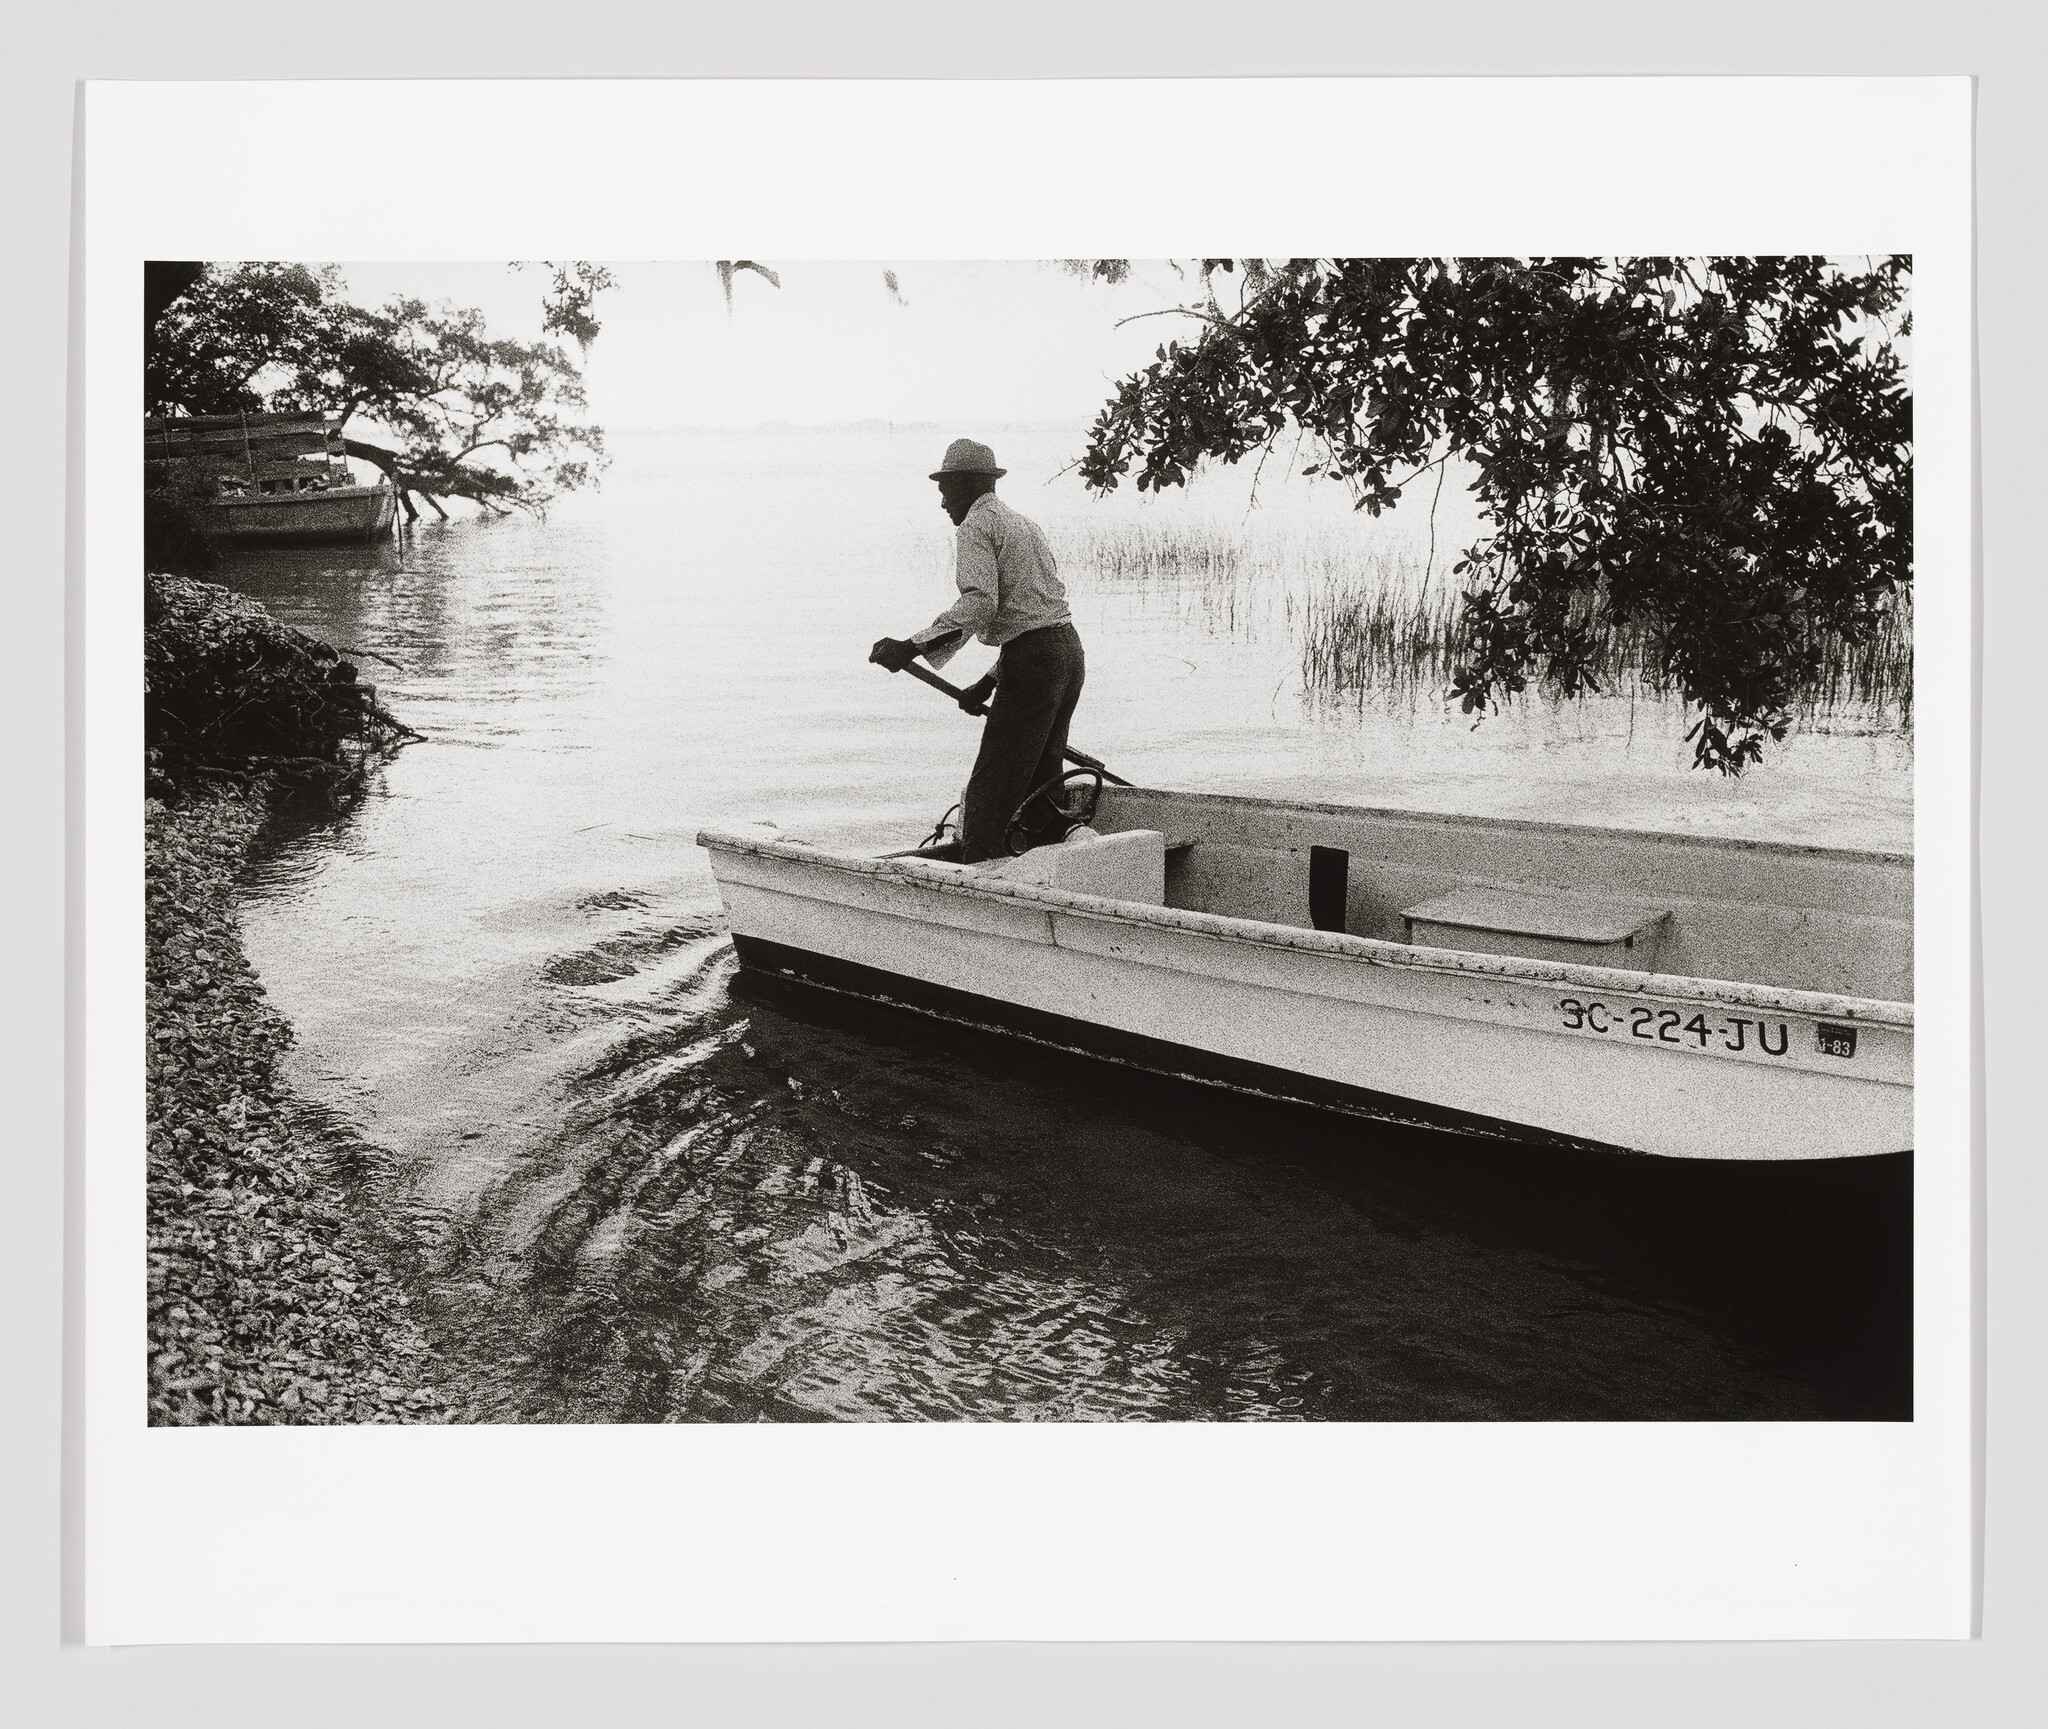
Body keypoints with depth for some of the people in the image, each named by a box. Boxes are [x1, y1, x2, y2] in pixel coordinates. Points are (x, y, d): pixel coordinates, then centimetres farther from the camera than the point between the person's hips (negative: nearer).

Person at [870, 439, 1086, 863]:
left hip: (1032, 658, -9)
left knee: (988, 795, -8)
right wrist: (989, 682, 22)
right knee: (1040, 784, 17)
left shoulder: (975, 526, -5)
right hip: (1068, 650, 9)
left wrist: (913, 646, -23)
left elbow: (979, 603, -22)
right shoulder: (1022, 523, 24)